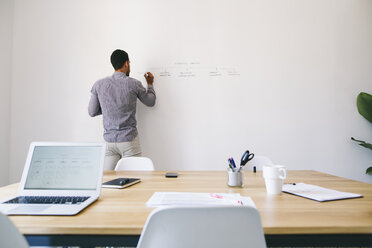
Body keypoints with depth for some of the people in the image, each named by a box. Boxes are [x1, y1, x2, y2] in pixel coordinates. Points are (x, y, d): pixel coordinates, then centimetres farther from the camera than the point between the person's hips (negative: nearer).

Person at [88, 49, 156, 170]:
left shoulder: (99, 84, 0)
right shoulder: (134, 84, -6)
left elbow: (92, 112, 5)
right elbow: (151, 102, 10)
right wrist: (150, 84, 26)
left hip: (109, 139, 3)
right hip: (129, 139, -3)